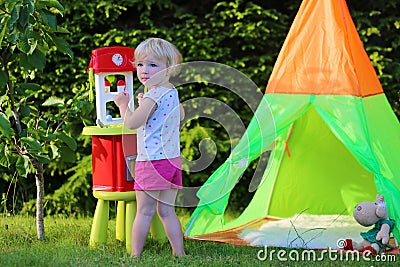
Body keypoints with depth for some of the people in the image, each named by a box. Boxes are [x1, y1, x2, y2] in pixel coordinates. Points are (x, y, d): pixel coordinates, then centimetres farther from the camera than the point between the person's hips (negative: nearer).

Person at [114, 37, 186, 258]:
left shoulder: (153, 95, -17)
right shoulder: (173, 93, 10)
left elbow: (132, 123, -22)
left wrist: (123, 104, -4)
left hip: (151, 161, -8)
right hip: (173, 160, 8)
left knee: (144, 211, -3)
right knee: (166, 211, 13)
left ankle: (135, 254, 1)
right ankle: (179, 252, 12)